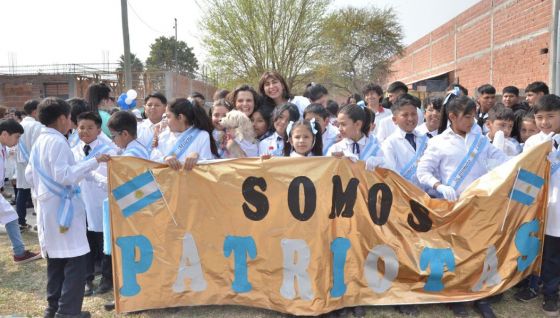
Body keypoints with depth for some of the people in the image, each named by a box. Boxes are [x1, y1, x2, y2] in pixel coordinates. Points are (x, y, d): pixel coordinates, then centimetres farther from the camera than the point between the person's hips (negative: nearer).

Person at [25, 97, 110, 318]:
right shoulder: (58, 142, -16)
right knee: (75, 260, -5)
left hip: (47, 206, 10)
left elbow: (29, 174, 19)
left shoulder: (39, 141, 12)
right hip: (62, 207, -10)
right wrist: (94, 162, -25)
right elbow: (64, 175, -25)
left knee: (56, 259, 16)